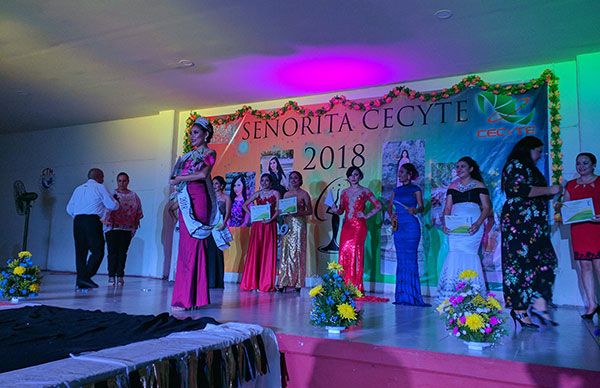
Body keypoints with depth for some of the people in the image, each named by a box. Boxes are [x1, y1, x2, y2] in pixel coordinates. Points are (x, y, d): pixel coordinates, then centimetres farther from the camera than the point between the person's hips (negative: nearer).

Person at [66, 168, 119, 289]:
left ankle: (80, 280, 4)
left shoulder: (78, 189, 21)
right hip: (92, 221, -6)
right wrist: (115, 201, 20)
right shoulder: (100, 188, 3)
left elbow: (69, 209, 18)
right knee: (98, 251, -4)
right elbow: (113, 206, -1)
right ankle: (86, 276, -15)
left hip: (77, 221, 7)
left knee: (80, 251, 7)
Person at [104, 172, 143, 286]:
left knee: (123, 252, 2)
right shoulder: (111, 194, 3)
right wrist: (107, 220, -15)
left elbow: (138, 212, 14)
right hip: (112, 227, -2)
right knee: (112, 252, -5)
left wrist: (136, 222, 6)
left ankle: (120, 276, 7)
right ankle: (111, 276, 0)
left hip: (127, 228, 2)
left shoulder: (134, 196, 10)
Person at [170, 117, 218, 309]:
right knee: (186, 246, 4)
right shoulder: (190, 155, 24)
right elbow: (178, 176, 20)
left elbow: (203, 174, -15)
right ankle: (188, 296, 8)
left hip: (197, 199, -7)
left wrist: (179, 179, -6)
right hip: (185, 200, 7)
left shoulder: (209, 153, 2)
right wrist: (176, 181, 0)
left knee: (191, 246, -10)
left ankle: (188, 298, -8)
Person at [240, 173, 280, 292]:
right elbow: (245, 205, 15)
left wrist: (271, 219, -16)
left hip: (270, 225, -2)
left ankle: (267, 283, 2)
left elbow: (278, 210, -2)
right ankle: (252, 282, 5)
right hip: (257, 224, 2)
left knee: (268, 252, -3)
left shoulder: (275, 193, 6)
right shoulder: (257, 194, 12)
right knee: (254, 252, -1)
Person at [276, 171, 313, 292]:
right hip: (287, 225, 4)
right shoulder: (286, 194, 15)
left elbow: (310, 211, -1)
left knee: (297, 252, -6)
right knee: (285, 252, 1)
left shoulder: (304, 194, 1)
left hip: (299, 224, -4)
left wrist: (298, 212, -16)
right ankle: (284, 282, 4)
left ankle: (297, 283, -1)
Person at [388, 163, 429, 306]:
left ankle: (412, 296, -3)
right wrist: (391, 216, 2)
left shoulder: (415, 189, 1)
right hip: (398, 226, 6)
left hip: (411, 226, -6)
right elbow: (390, 206, 20)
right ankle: (402, 296, 11)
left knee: (410, 259, -8)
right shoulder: (396, 190, 17)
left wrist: (414, 210, -25)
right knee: (400, 259, 6)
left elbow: (421, 207, -5)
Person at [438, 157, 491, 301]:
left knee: (468, 254, -9)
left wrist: (477, 224, -15)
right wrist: (444, 223, -3)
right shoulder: (452, 186, 16)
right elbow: (447, 208, 14)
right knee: (454, 255, -5)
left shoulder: (478, 185, 5)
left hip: (472, 226, -3)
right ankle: (453, 294, -1)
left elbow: (487, 207, 0)